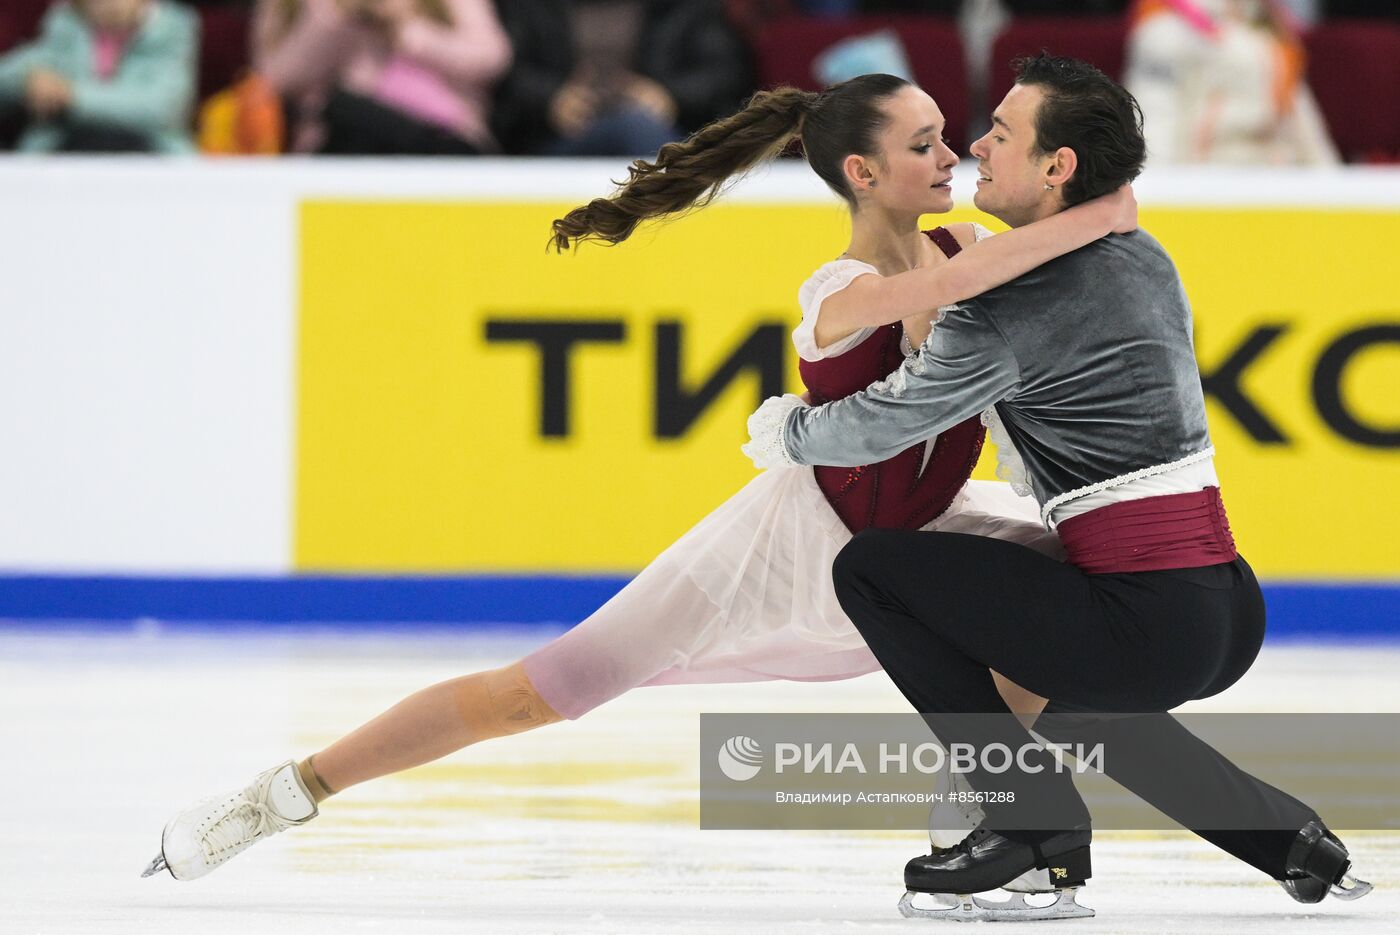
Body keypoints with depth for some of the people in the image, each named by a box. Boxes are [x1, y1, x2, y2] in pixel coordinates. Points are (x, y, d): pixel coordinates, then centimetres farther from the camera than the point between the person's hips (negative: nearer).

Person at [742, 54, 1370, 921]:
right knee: (1083, 708, 39)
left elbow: (880, 427, -1)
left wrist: (788, 433, 18)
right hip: (1235, 618, 9)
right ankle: (1294, 838, 25)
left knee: (871, 570, 0)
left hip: (1149, 627, -9)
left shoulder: (1011, 310, -13)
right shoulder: (1143, 259, 12)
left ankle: (1030, 817, 0)